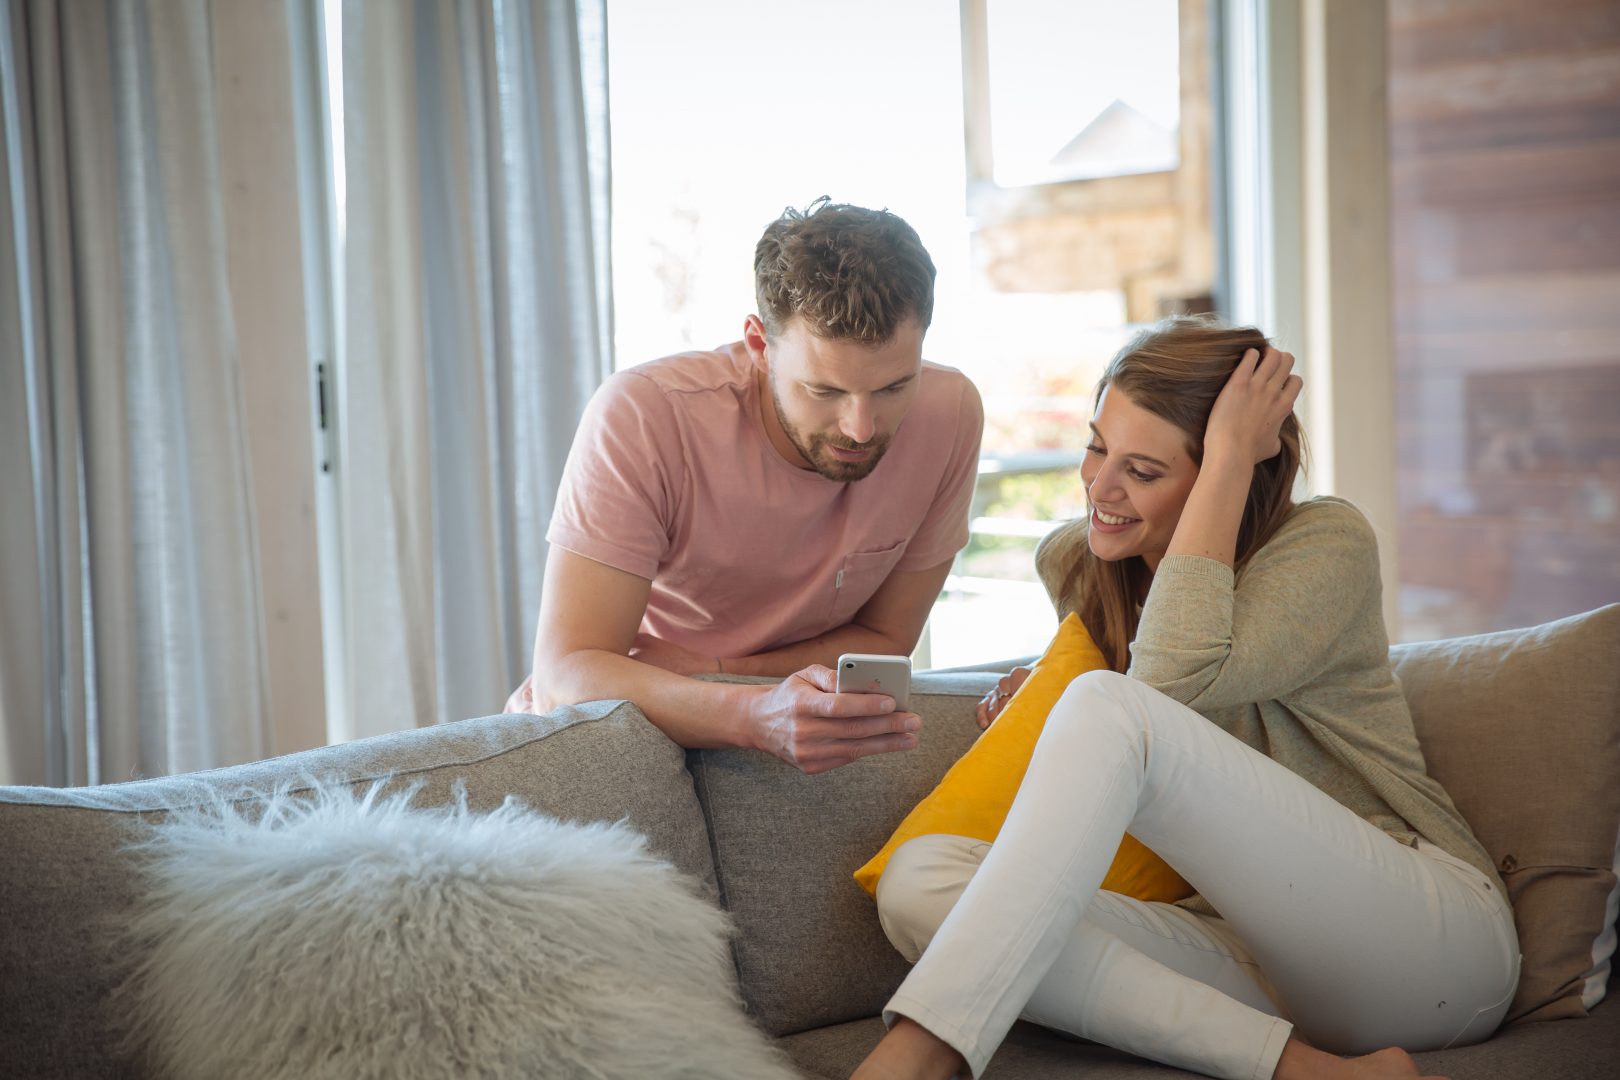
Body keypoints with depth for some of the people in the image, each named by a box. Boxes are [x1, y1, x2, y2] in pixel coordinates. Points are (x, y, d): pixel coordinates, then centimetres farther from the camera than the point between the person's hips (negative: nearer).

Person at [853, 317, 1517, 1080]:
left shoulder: (1327, 542, -7)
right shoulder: (1074, 562, 11)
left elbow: (1173, 681, -24)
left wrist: (1228, 458, -17)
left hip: (1432, 932, -6)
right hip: (1254, 961, 6)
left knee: (1110, 710, -28)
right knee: (917, 876, -19)